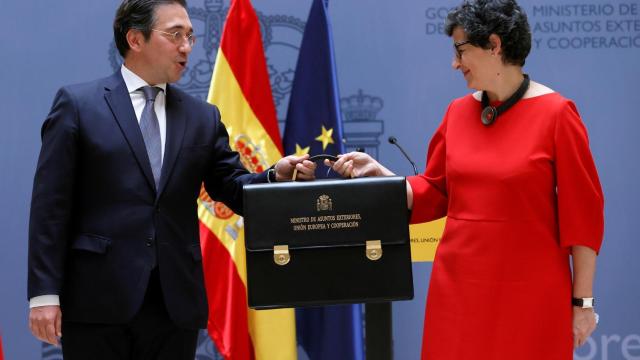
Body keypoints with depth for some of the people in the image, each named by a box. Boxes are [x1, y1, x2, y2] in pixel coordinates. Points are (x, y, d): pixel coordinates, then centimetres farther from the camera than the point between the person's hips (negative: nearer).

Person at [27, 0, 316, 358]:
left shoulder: (203, 116, 14)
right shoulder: (78, 103, 1)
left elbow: (233, 187, 11)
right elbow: (51, 205, -3)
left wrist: (276, 176, -11)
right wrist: (45, 292, -9)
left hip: (176, 302, 4)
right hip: (97, 299, -4)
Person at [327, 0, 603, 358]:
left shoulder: (555, 113, -8)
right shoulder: (459, 112, 8)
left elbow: (582, 213, -7)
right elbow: (434, 193, 15)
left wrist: (583, 300, -7)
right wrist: (378, 173, 1)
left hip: (529, 292, -5)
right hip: (458, 286, 5)